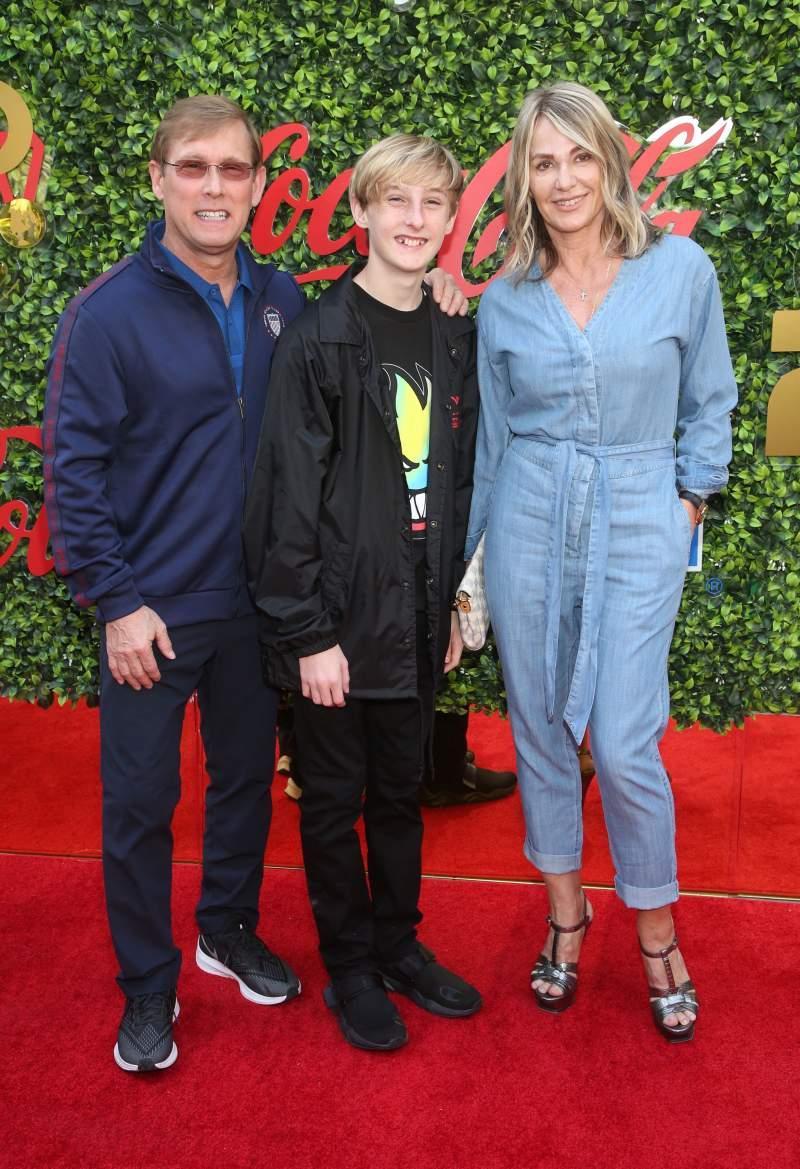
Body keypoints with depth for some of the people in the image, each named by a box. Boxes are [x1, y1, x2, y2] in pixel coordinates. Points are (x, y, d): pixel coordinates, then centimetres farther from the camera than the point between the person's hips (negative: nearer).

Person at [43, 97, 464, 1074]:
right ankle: (148, 989, 26)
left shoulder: (282, 303, 3)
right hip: (153, 610, -4)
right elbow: (72, 466, -11)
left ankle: (230, 929, 42)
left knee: (247, 778, 18)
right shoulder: (110, 311, -11)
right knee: (140, 803, 6)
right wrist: (114, 600, -13)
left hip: (256, 603, 5)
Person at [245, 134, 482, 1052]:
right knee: (334, 800, 10)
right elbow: (289, 496, -14)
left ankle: (399, 946, 36)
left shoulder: (454, 342, 7)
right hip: (338, 621, -5)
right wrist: (310, 632, -15)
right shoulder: (320, 340, -12)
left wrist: (452, 604, 11)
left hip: (416, 620, 5)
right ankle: (350, 969, 27)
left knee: (401, 793, 18)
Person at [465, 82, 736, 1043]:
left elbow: (708, 402, 9)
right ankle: (565, 915, 31)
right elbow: (494, 434, 10)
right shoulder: (505, 299, 4)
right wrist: (472, 561, 12)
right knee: (538, 727, 10)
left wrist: (691, 500, 3)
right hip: (528, 524, 3)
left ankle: (657, 934, 20)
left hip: (638, 528, -2)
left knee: (625, 746, -4)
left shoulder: (681, 269, -3)